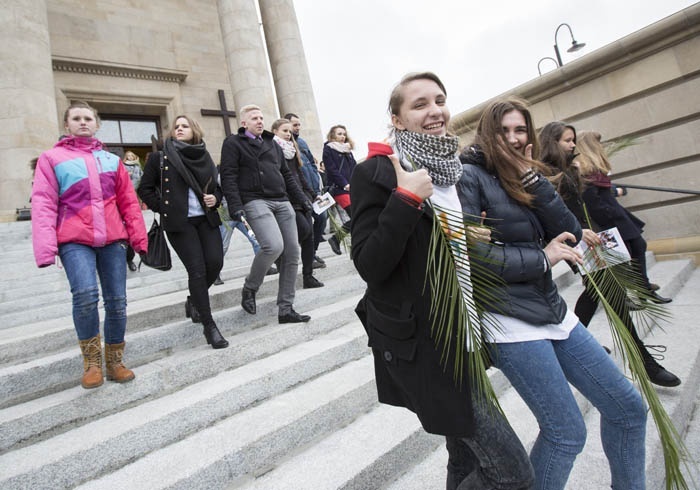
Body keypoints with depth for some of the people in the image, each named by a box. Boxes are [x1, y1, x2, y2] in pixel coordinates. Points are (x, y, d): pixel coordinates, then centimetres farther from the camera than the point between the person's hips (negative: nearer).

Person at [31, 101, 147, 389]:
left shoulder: (111, 160, 16)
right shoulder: (52, 159, 8)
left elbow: (128, 201, 14)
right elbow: (43, 204, 0)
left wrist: (138, 236, 5)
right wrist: (46, 248, -10)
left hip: (112, 239, 3)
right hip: (74, 241, -3)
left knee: (117, 301, 0)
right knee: (85, 295, -22)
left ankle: (115, 361, 17)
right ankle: (91, 359, 0)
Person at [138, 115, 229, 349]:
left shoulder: (204, 157, 12)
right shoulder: (159, 157, 3)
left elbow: (217, 187, 19)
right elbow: (145, 189, 4)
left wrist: (215, 198, -1)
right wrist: (163, 208, -5)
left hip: (206, 219, 4)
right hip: (179, 222, -4)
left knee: (215, 262, -7)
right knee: (197, 270, -9)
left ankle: (193, 301, 24)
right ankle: (209, 326, 0)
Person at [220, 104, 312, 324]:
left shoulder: (272, 144, 25)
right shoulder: (233, 143, 6)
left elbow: (286, 174, 27)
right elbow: (228, 177, -5)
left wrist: (302, 198, 19)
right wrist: (235, 206, -16)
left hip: (281, 202, 7)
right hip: (255, 201, -6)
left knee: (292, 252, -2)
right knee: (274, 246, -27)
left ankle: (285, 309, 7)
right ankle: (249, 288, 1)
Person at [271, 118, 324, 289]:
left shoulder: (292, 150, 21)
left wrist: (313, 195, 21)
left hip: (301, 198, 7)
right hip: (286, 200, -7)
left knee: (309, 235, 1)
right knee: (304, 229, -19)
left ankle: (308, 276, 7)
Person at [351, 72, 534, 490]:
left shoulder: (454, 169, 10)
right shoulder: (377, 173, -13)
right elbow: (370, 267, -20)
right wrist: (406, 199, -26)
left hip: (461, 331, 8)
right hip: (416, 340, -8)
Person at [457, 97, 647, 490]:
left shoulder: (524, 177, 13)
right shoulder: (470, 177, -9)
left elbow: (571, 233, 2)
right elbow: (471, 252, -21)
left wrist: (532, 177, -7)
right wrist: (541, 258, -13)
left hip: (552, 310, 8)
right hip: (510, 321, -8)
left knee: (628, 407, 15)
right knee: (567, 432, -2)